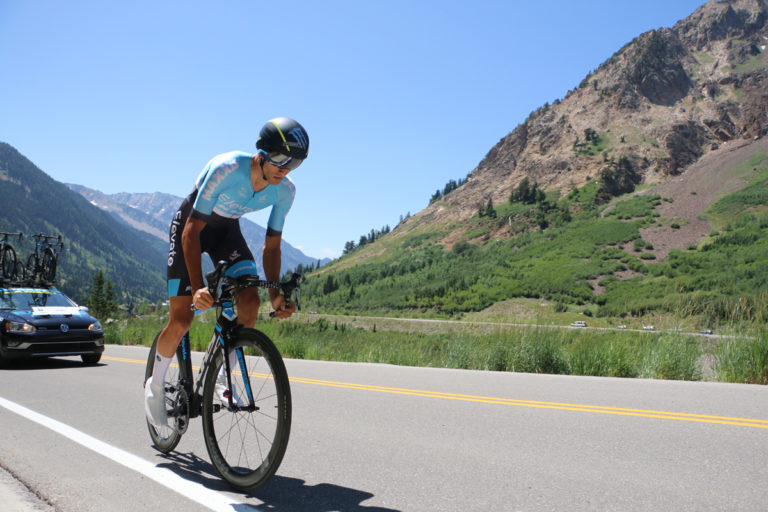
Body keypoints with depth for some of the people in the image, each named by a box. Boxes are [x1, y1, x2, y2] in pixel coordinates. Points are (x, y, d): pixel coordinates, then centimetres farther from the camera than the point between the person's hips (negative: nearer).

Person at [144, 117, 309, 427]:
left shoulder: (285, 191, -19)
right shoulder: (226, 169, -35)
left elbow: (271, 245, -9)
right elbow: (192, 231, -33)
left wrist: (275, 294, -21)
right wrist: (198, 287, -43)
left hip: (227, 229, 4)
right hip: (191, 225, -4)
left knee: (250, 302, -18)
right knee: (182, 319, -10)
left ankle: (218, 376, 5)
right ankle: (155, 384, 18)